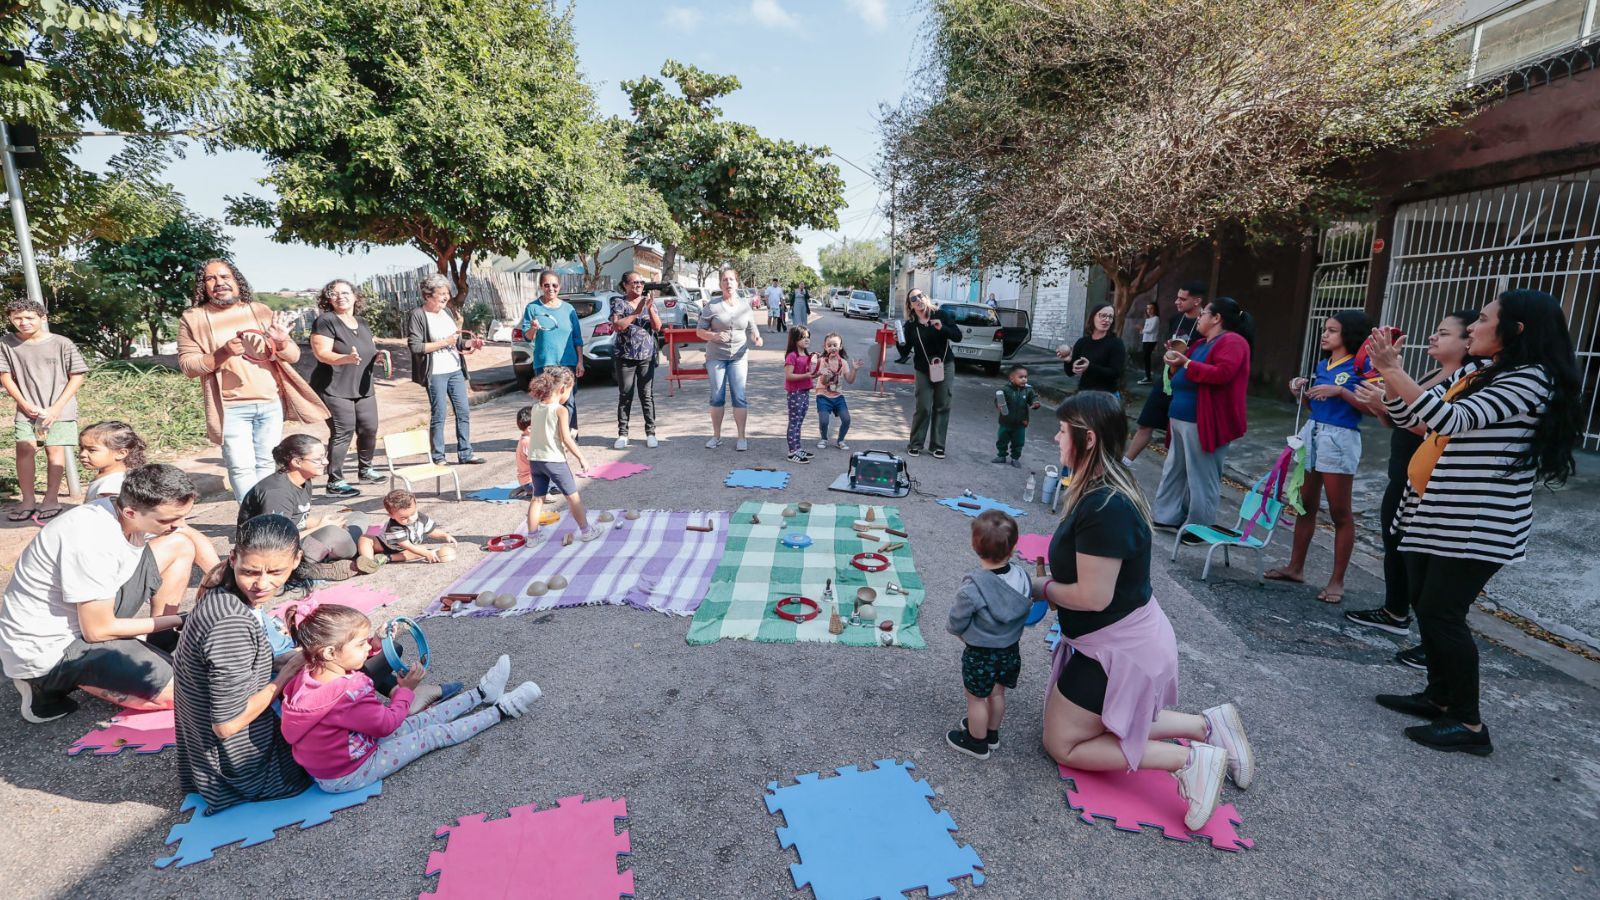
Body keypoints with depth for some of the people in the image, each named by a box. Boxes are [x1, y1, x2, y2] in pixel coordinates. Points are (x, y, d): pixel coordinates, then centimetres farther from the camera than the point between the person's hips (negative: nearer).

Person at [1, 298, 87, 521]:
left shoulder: (62, 344, -9)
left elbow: (77, 376, -5)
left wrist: (57, 407, -10)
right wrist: (24, 403, -6)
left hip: (59, 409, -2)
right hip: (27, 409, 3)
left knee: (54, 449, -1)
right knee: (24, 449, -4)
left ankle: (51, 499, 8)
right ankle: (28, 500, 5)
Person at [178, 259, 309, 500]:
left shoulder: (260, 310, 10)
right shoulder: (193, 318, 4)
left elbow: (294, 356, 7)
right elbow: (188, 365, -2)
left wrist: (281, 342, -16)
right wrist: (223, 353, -18)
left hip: (271, 403, 2)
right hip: (231, 408, -2)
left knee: (266, 465, 8)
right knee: (241, 468, -6)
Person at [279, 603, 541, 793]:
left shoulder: (310, 674, -10)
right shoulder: (347, 695, -37)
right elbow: (387, 723, -21)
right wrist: (406, 689, -8)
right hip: (349, 775, -8)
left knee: (420, 720, 15)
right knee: (434, 734, -2)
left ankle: (481, 694, 28)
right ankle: (501, 710, 9)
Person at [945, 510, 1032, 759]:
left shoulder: (972, 589, -31)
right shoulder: (1022, 577, -16)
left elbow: (957, 622, -19)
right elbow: (1026, 610, -1)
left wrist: (955, 630, 5)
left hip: (980, 655, -6)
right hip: (1011, 650, 6)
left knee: (976, 699, 16)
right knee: (997, 694, 26)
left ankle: (977, 742, 34)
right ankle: (991, 732, 46)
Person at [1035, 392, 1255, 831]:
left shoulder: (1103, 507, -31)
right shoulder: (1108, 488, 0)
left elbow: (1093, 596, -28)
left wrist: (1041, 587, -12)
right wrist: (1048, 582, -4)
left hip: (1120, 649, -9)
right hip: (1128, 637, 10)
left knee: (1062, 744, 6)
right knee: (1110, 724, 26)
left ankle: (1188, 760, 3)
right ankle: (1207, 725, 20)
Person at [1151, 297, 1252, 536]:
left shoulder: (1232, 342, -10)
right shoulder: (1203, 343, 20)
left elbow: (1222, 374, -24)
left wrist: (1187, 364, -20)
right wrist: (1177, 364, 8)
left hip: (1203, 422, -11)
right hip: (1182, 418, 11)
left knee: (1202, 476, -3)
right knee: (1174, 470, 14)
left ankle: (1199, 528, 4)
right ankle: (1168, 516, 21)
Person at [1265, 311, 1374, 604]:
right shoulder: (1322, 365, 12)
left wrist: (1339, 391, -22)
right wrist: (1301, 393, 1)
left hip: (1340, 439, -7)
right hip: (1311, 432, 7)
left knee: (1340, 514, 2)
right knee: (1306, 506, 13)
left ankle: (1337, 580, 10)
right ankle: (1296, 566, 22)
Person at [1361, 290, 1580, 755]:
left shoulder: (1531, 379, -12)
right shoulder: (1469, 375, 14)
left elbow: (1452, 420, -25)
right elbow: (1409, 417, 15)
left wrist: (1395, 371, -20)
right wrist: (1386, 371, 1)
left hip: (1477, 524, -9)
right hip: (1432, 515, 9)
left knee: (1441, 614, -7)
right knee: (1426, 608, 13)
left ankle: (1469, 724, 5)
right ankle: (1438, 697, 27)